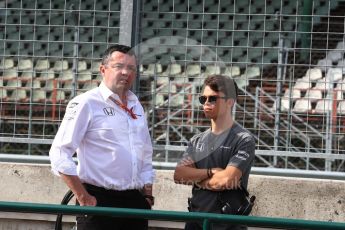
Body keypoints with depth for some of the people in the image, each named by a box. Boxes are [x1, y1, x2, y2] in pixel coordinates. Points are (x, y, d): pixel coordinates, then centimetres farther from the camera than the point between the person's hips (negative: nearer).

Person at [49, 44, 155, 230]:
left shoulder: (136, 106, 14)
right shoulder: (86, 103, -7)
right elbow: (59, 154, -13)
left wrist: (148, 194, 13)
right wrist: (83, 197, -14)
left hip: (134, 201, 6)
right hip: (100, 201, -6)